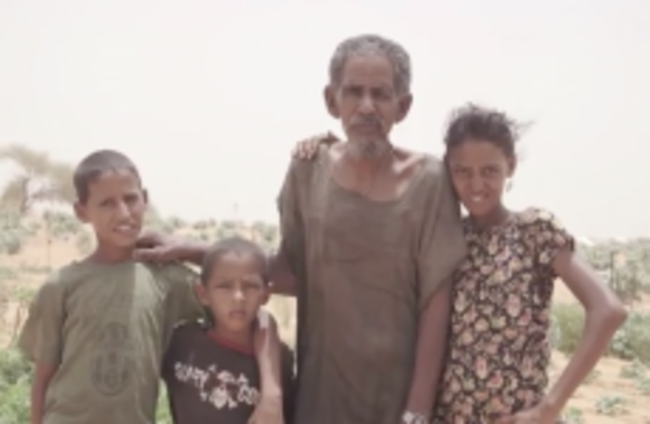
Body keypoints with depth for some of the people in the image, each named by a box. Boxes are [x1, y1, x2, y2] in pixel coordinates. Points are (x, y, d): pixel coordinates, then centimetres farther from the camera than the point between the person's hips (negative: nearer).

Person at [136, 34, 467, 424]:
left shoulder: (428, 182, -9)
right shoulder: (308, 173, 0)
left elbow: (436, 303, -9)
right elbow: (295, 276, 6)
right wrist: (191, 251, 0)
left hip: (401, 389, -2)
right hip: (323, 386, 3)